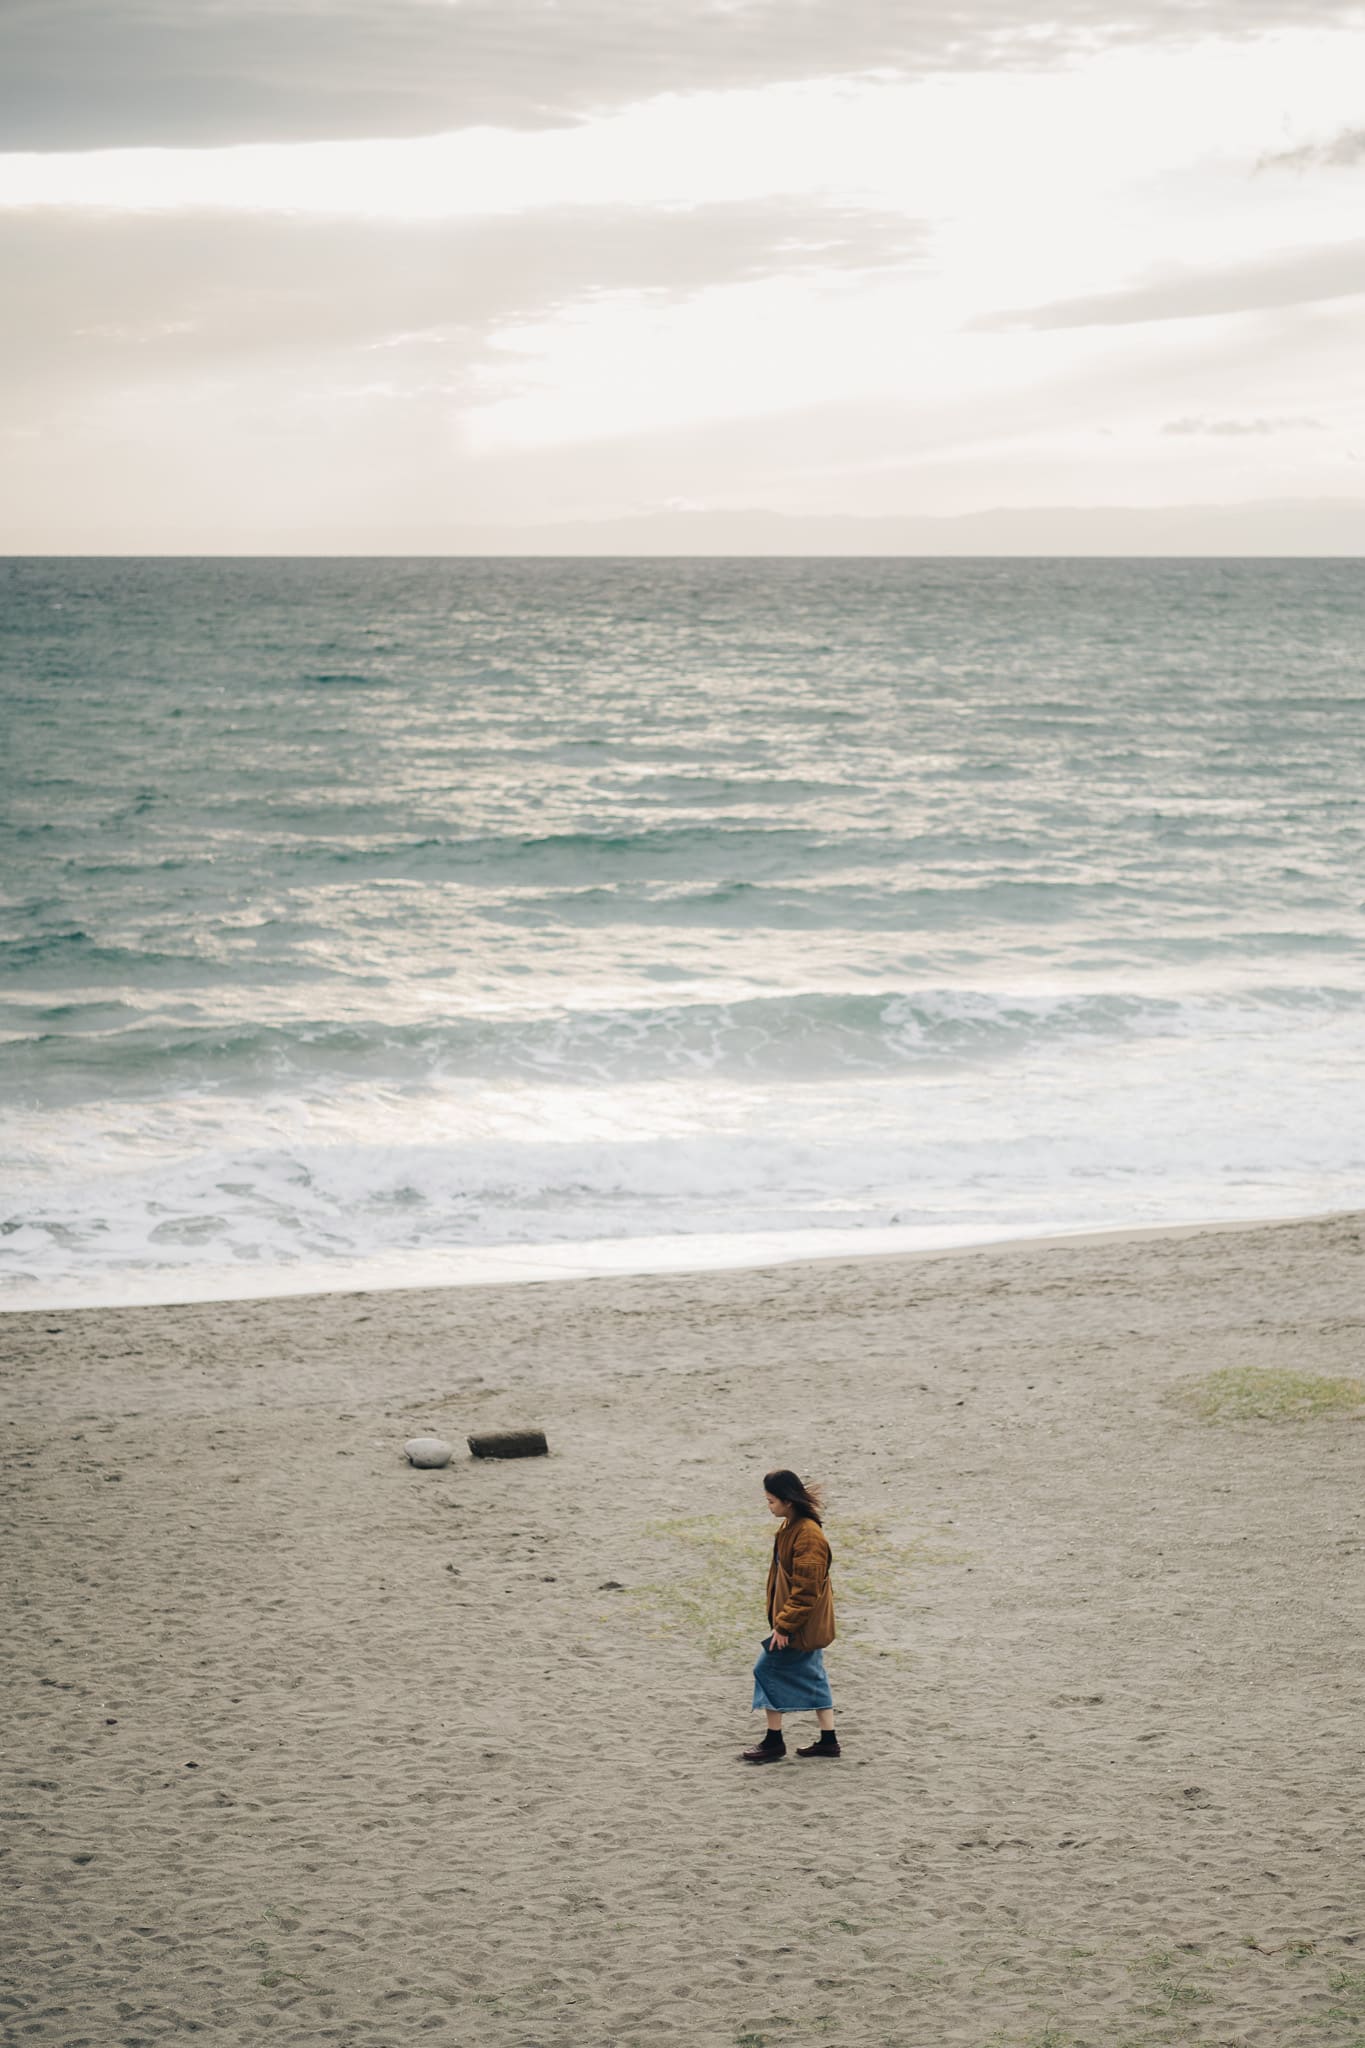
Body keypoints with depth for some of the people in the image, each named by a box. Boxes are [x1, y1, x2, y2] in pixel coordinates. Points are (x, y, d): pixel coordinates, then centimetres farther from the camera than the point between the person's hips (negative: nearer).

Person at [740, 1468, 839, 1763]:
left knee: (768, 1670, -2)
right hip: (809, 1625, 10)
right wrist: (781, 1620, 19)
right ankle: (828, 1739, 21)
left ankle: (774, 1742, 5)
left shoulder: (807, 1536, -24)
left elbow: (805, 1589, -25)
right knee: (812, 1675, 15)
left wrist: (784, 1625, -22)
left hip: (801, 1625, -10)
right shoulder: (791, 1527, 8)